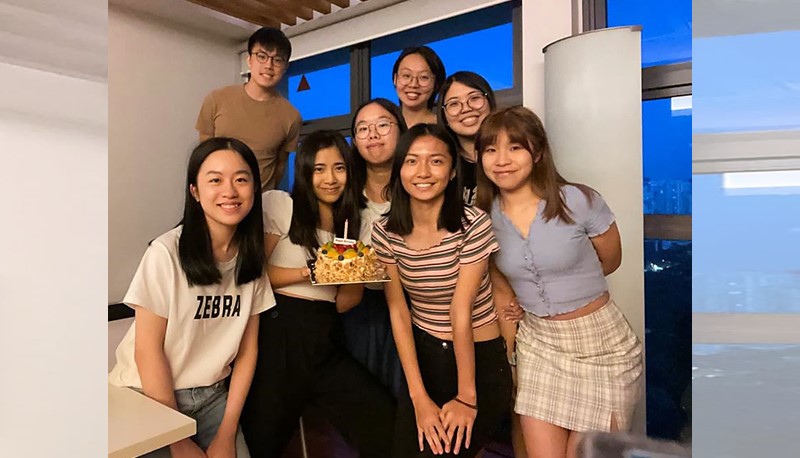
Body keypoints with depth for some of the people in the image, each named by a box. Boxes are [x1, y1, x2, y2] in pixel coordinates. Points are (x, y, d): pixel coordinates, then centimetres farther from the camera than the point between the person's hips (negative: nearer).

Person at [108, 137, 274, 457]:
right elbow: (147, 349, -15)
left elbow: (248, 349, -2)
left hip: (213, 396, 4)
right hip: (148, 396, -3)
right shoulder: (166, 253, -18)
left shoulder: (251, 257, -5)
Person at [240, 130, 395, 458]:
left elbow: (342, 304, 8)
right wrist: (308, 273, -17)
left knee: (385, 422, -4)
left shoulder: (352, 224, 13)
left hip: (325, 339, 4)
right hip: (279, 334, -4)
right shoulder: (279, 204, -1)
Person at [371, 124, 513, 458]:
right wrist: (419, 398, -12)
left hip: (479, 358, -3)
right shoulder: (385, 232, -7)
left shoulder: (474, 225, -18)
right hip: (422, 356, 3)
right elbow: (398, 312, -9)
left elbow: (461, 312, -18)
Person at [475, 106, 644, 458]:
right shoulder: (484, 216, -6)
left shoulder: (579, 200, -16)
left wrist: (566, 284, 7)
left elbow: (610, 261, 2)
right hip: (538, 342, 3)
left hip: (601, 341, -2)